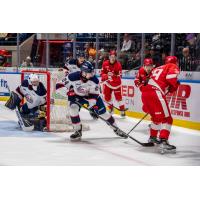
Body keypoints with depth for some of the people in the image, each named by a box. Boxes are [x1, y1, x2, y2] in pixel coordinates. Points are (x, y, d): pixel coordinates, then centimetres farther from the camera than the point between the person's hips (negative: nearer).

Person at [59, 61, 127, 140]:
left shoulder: (94, 80, -27)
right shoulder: (74, 76, -32)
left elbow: (95, 94, -20)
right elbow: (65, 81, -12)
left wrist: (93, 104, -30)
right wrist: (70, 91, -13)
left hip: (91, 95, 1)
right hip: (77, 96, -1)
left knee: (102, 112, 0)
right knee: (73, 107, -27)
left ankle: (116, 129, 18)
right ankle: (78, 131, -12)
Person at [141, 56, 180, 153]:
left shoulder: (157, 69, 32)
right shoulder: (173, 67, 9)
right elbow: (171, 77, -11)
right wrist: (174, 86, 6)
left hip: (145, 92, 8)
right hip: (156, 93, -8)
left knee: (156, 116, 28)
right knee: (166, 118, -6)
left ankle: (153, 137, 41)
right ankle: (163, 142, -20)